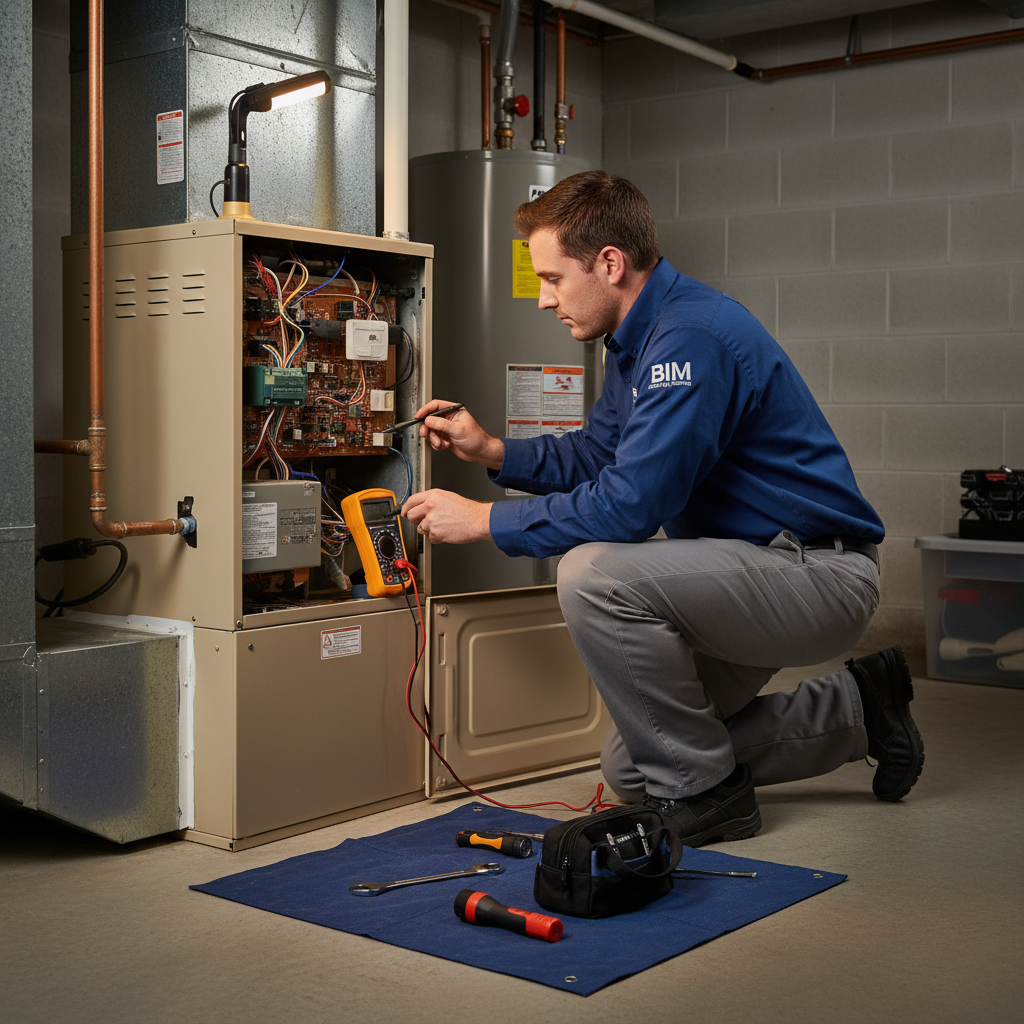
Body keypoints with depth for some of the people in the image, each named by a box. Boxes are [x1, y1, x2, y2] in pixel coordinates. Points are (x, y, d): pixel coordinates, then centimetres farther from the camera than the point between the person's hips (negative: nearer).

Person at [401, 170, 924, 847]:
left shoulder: (692, 337, -24)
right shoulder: (640, 336, 9)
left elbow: (630, 505, -29)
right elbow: (595, 454, 18)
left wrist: (485, 520, -19)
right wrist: (492, 451, 3)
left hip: (818, 577, -10)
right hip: (759, 570, 10)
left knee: (594, 574, -30)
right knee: (632, 769, 12)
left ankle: (704, 793, -11)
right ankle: (856, 707, 22)